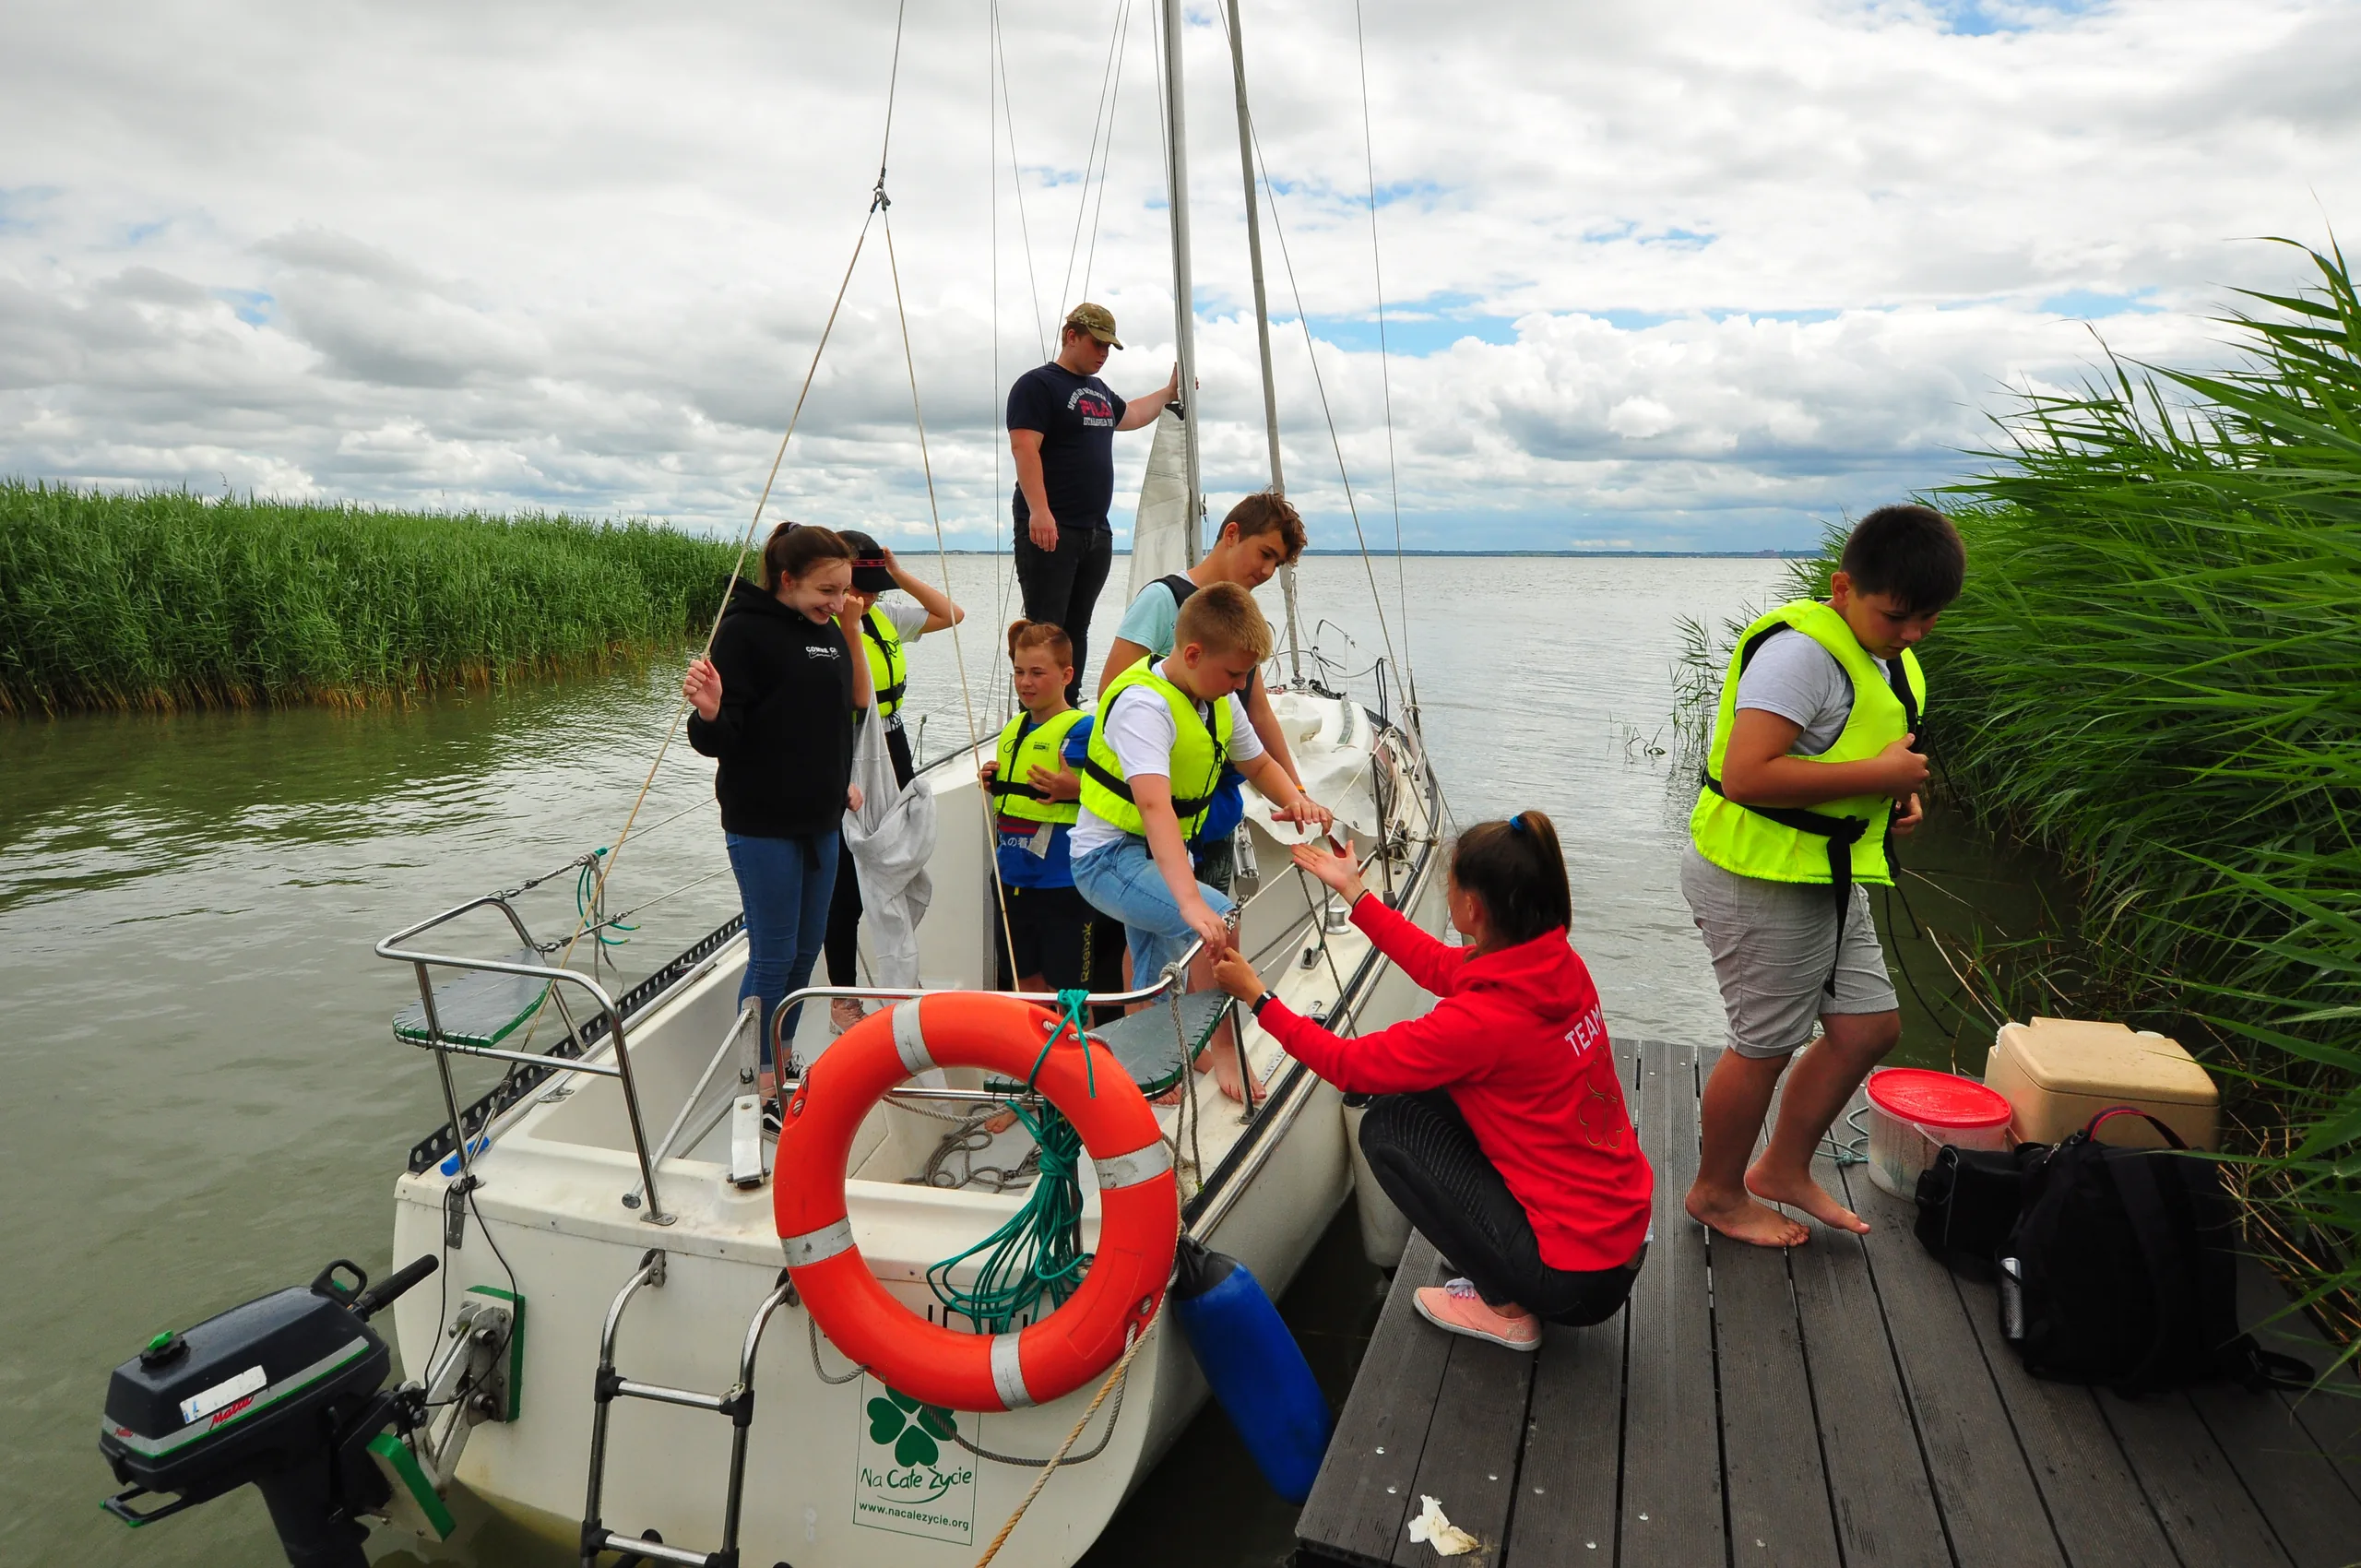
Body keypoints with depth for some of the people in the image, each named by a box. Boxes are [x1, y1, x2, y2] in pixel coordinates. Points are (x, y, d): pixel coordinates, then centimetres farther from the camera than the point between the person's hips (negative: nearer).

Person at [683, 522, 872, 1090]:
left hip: (821, 823, 7)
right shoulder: (745, 629, -13)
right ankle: (760, 1082, 14)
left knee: (805, 953, 15)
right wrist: (709, 713, -38)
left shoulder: (829, 631, 9)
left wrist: (840, 783, 19)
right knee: (773, 957, -1)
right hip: (763, 825, -7)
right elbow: (722, 738, -17)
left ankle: (781, 1060, 31)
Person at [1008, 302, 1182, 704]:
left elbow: (1130, 414, 42)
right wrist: (1038, 511, -25)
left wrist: (1169, 392, 40)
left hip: (1096, 531, 8)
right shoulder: (1038, 384, -5)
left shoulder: (1099, 390, 21)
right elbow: (1024, 448, -16)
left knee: (1077, 628, 10)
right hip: (1050, 529, -8)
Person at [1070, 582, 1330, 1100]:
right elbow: (1154, 805, -41)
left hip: (1162, 857, 9)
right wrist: (1191, 901, -53)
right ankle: (1225, 1052, -10)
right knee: (1220, 919, -28)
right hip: (1110, 858, -9)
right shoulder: (1143, 704, -27)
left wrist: (1295, 800, -6)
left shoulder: (1220, 702, 0)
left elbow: (1258, 764, 17)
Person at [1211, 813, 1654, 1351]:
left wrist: (1257, 996, -3)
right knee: (1426, 1089, 11)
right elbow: (1441, 967, 11)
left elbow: (1349, 1065, -14)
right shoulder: (1558, 963, -6)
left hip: (1575, 1279, -8)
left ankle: (1505, 1307, 7)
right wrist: (1354, 891, 18)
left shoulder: (1482, 1020, -27)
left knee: (1387, 1124, -1)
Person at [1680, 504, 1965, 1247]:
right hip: (1761, 882, -10)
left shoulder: (1891, 657, 10)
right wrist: (1880, 775, -24)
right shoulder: (1801, 651, -22)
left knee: (1868, 1026, 15)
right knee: (1766, 1046, 3)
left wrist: (1902, 791, 6)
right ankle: (1717, 1193, 25)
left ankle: (1783, 1169, 33)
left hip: (1826, 878, 10)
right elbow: (1746, 774, -32)